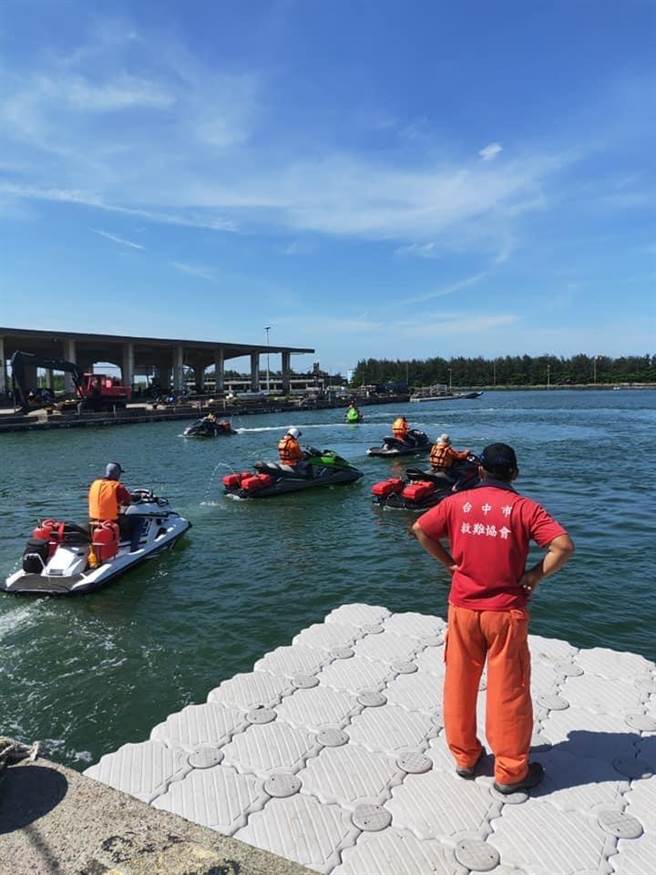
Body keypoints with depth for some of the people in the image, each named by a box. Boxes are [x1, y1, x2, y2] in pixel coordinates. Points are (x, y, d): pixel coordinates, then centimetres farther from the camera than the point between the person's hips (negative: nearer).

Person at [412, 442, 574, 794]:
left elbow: (420, 529, -1)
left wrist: (450, 563, 5)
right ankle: (511, 772, 24)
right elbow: (563, 546, -17)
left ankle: (464, 757, 31)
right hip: (505, 612, -2)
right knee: (508, 691, 11)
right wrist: (534, 575, -5)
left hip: (462, 609, 2)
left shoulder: (458, 502, -3)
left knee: (459, 684, 17)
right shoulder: (523, 507, -9)